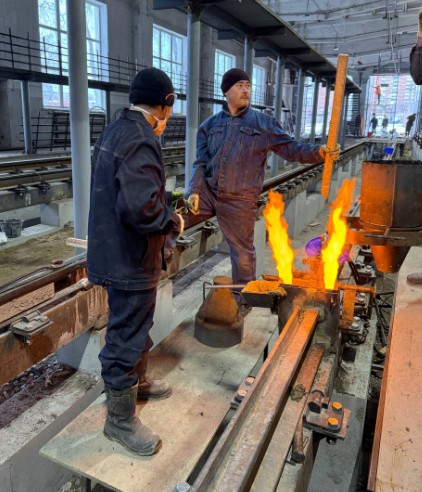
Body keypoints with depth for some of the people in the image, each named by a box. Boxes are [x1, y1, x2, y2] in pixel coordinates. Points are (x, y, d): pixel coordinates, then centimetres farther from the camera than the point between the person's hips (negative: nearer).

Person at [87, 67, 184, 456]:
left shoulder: (115, 131, 10)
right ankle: (120, 419, 23)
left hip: (114, 248, 10)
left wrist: (167, 202, 16)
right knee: (127, 336, 4)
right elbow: (140, 207, -35)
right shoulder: (140, 140, -22)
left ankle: (137, 381, 46)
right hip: (131, 259, -10)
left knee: (136, 325, 25)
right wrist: (172, 221, -16)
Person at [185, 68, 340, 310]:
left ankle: (243, 299, 28)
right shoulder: (210, 125, 8)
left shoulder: (263, 123, 0)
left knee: (242, 252, 8)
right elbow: (201, 163, 5)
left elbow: (290, 148, -4)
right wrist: (195, 191, -8)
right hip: (208, 192, 3)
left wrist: (318, 152, -21)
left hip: (239, 200, -2)